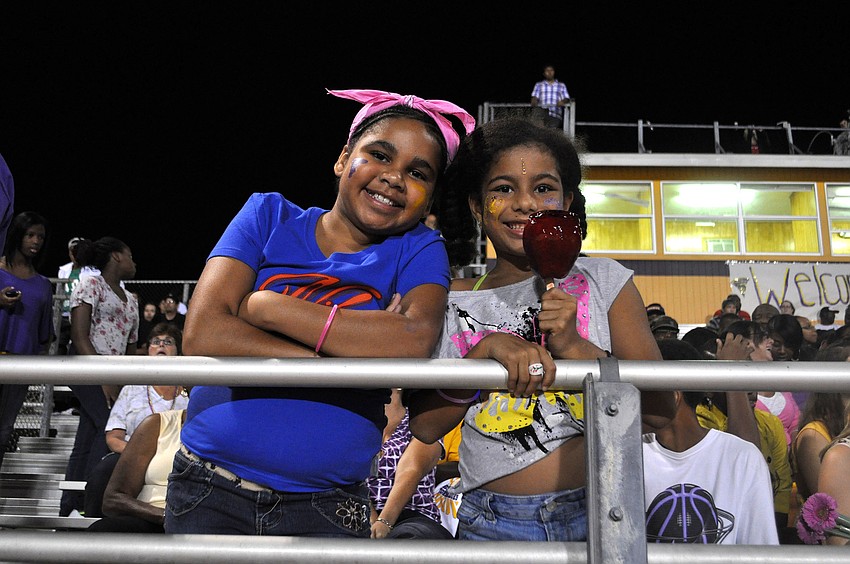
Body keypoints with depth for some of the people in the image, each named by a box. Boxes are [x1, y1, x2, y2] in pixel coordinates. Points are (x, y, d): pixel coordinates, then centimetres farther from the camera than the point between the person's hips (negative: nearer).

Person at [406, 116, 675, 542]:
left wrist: (574, 346, -16)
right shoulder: (453, 302, 2)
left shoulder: (603, 280, 1)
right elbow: (425, 426, -4)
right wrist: (489, 350, -16)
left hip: (599, 512, 0)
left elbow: (662, 406, -3)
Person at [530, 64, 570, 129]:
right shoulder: (538, 85, 25)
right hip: (541, 114, 0)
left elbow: (566, 98, 16)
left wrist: (562, 101, -9)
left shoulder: (561, 85, 25)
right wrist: (534, 102, -12)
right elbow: (534, 97, 13)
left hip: (555, 116, 0)